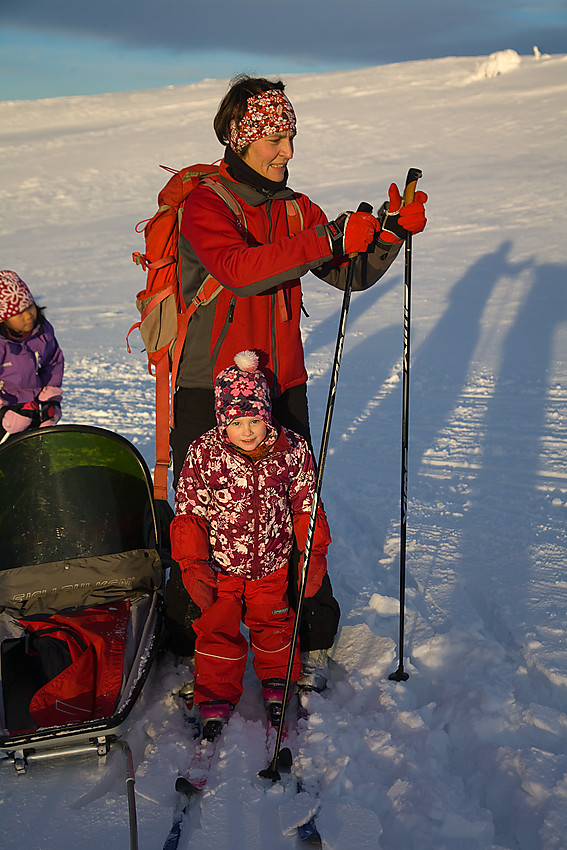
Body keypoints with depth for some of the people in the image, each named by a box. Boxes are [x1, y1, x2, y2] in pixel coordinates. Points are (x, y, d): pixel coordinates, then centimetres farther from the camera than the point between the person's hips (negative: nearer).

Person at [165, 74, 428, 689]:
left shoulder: (297, 210, 11)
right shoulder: (203, 205, -7)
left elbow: (352, 275, 8)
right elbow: (239, 269, -26)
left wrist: (392, 233, -9)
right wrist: (330, 238, -31)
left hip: (283, 389, 4)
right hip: (209, 392, -4)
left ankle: (312, 637, 22)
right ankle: (186, 639, 22)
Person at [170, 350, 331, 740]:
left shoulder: (292, 450, -11)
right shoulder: (203, 453, -15)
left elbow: (306, 505, 0)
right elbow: (189, 512, -8)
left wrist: (314, 555, -1)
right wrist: (193, 566, -12)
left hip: (274, 565, 1)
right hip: (219, 567, -1)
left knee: (274, 626, 15)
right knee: (218, 630, 5)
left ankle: (278, 685, 39)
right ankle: (215, 699, 23)